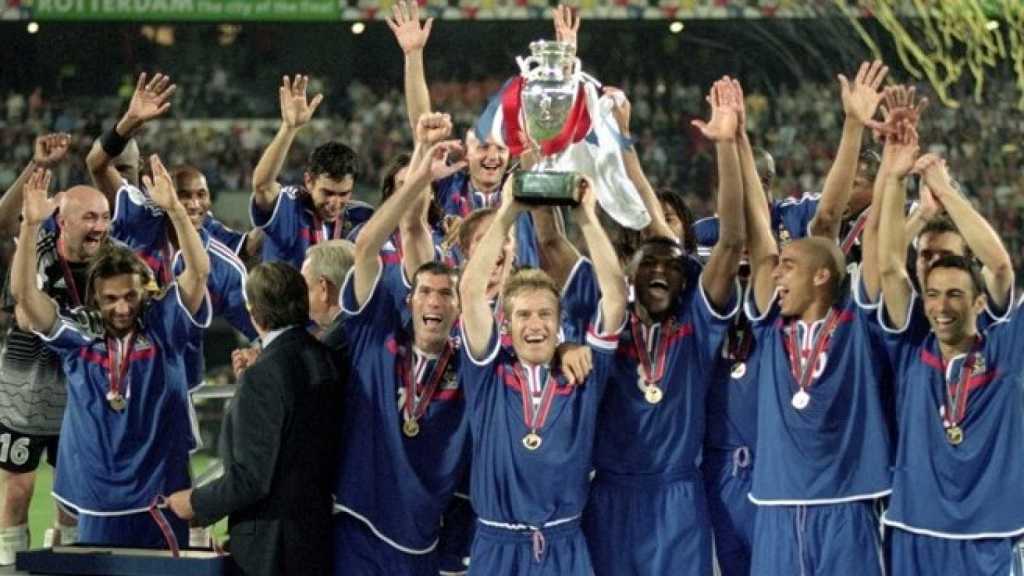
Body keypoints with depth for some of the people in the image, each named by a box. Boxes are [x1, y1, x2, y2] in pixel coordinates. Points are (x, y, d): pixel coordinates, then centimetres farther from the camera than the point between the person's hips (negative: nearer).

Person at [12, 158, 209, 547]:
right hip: (99, 504, 1)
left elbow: (199, 271, -16)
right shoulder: (78, 333, -1)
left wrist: (174, 209, -29)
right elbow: (23, 292, -10)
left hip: (161, 499, -1)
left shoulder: (164, 325, -4)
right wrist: (30, 225, -23)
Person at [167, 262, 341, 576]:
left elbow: (251, 478, -20)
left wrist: (196, 503, -5)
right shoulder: (326, 359, 4)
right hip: (320, 539, 8)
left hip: (270, 548, -8)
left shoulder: (263, 377, -20)